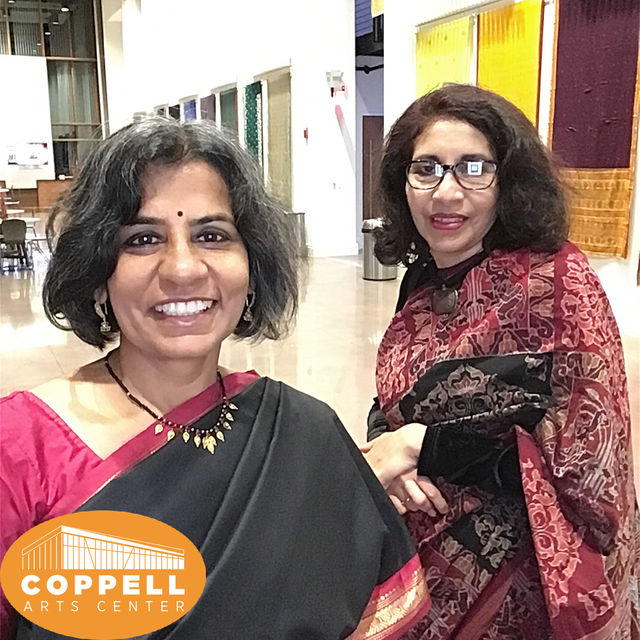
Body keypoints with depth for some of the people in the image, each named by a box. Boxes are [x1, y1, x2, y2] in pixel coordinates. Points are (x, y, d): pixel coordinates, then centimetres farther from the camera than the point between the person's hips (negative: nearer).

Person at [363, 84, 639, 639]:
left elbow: (587, 463, -21)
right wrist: (385, 454, -15)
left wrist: (421, 446, -22)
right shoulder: (422, 280, -2)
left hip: (514, 592, -5)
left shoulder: (556, 280, -20)